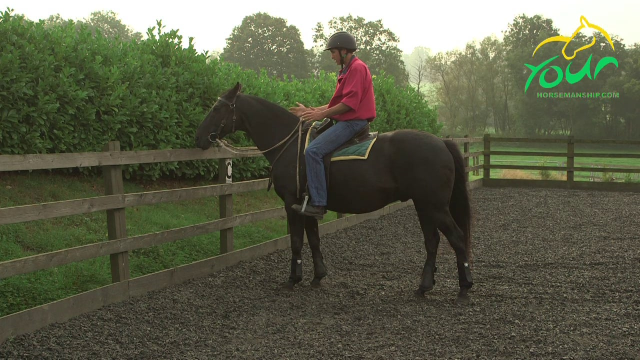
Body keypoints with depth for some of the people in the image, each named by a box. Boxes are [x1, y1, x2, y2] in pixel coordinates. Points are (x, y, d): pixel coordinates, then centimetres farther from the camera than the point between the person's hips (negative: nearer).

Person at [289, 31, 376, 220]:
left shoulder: (357, 68, -11)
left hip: (353, 122, -11)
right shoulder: (346, 70, 22)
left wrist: (322, 114, -17)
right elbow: (337, 103, 22)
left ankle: (318, 203, -27)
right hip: (345, 121, 11)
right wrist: (310, 111, 16)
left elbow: (349, 103, -21)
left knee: (313, 151, -24)